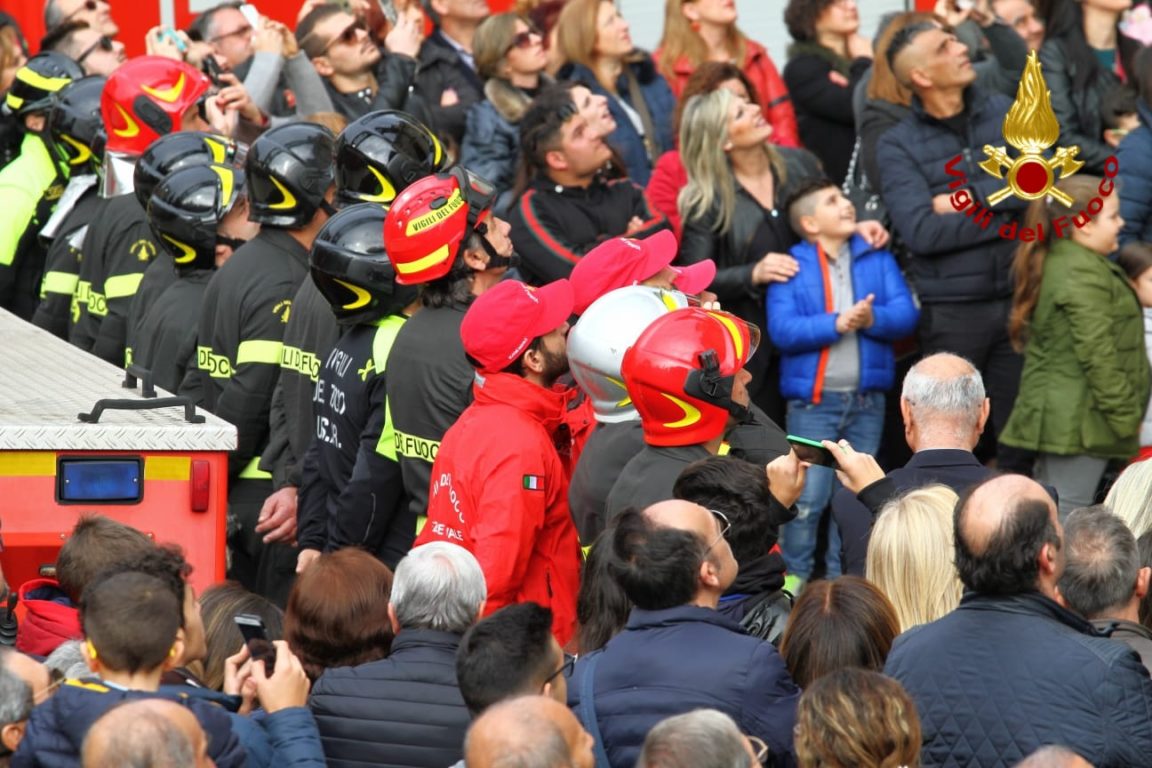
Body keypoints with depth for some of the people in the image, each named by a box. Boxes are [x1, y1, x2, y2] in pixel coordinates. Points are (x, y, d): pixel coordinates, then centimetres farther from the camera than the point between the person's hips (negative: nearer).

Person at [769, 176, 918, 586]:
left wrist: (873, 319, -19)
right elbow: (782, 329, -13)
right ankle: (794, 580, 3)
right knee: (808, 499, -9)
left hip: (867, 399, 4)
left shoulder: (877, 258, 10)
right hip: (814, 400, -4)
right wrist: (836, 324, -21)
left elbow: (906, 314, 0)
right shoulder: (792, 267, -1)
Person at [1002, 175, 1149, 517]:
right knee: (1066, 514, -11)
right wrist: (1124, 414, -15)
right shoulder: (1084, 274, -17)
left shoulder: (1053, 264, 16)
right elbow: (1097, 354, -21)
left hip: (1054, 416, 11)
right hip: (1080, 420, -11)